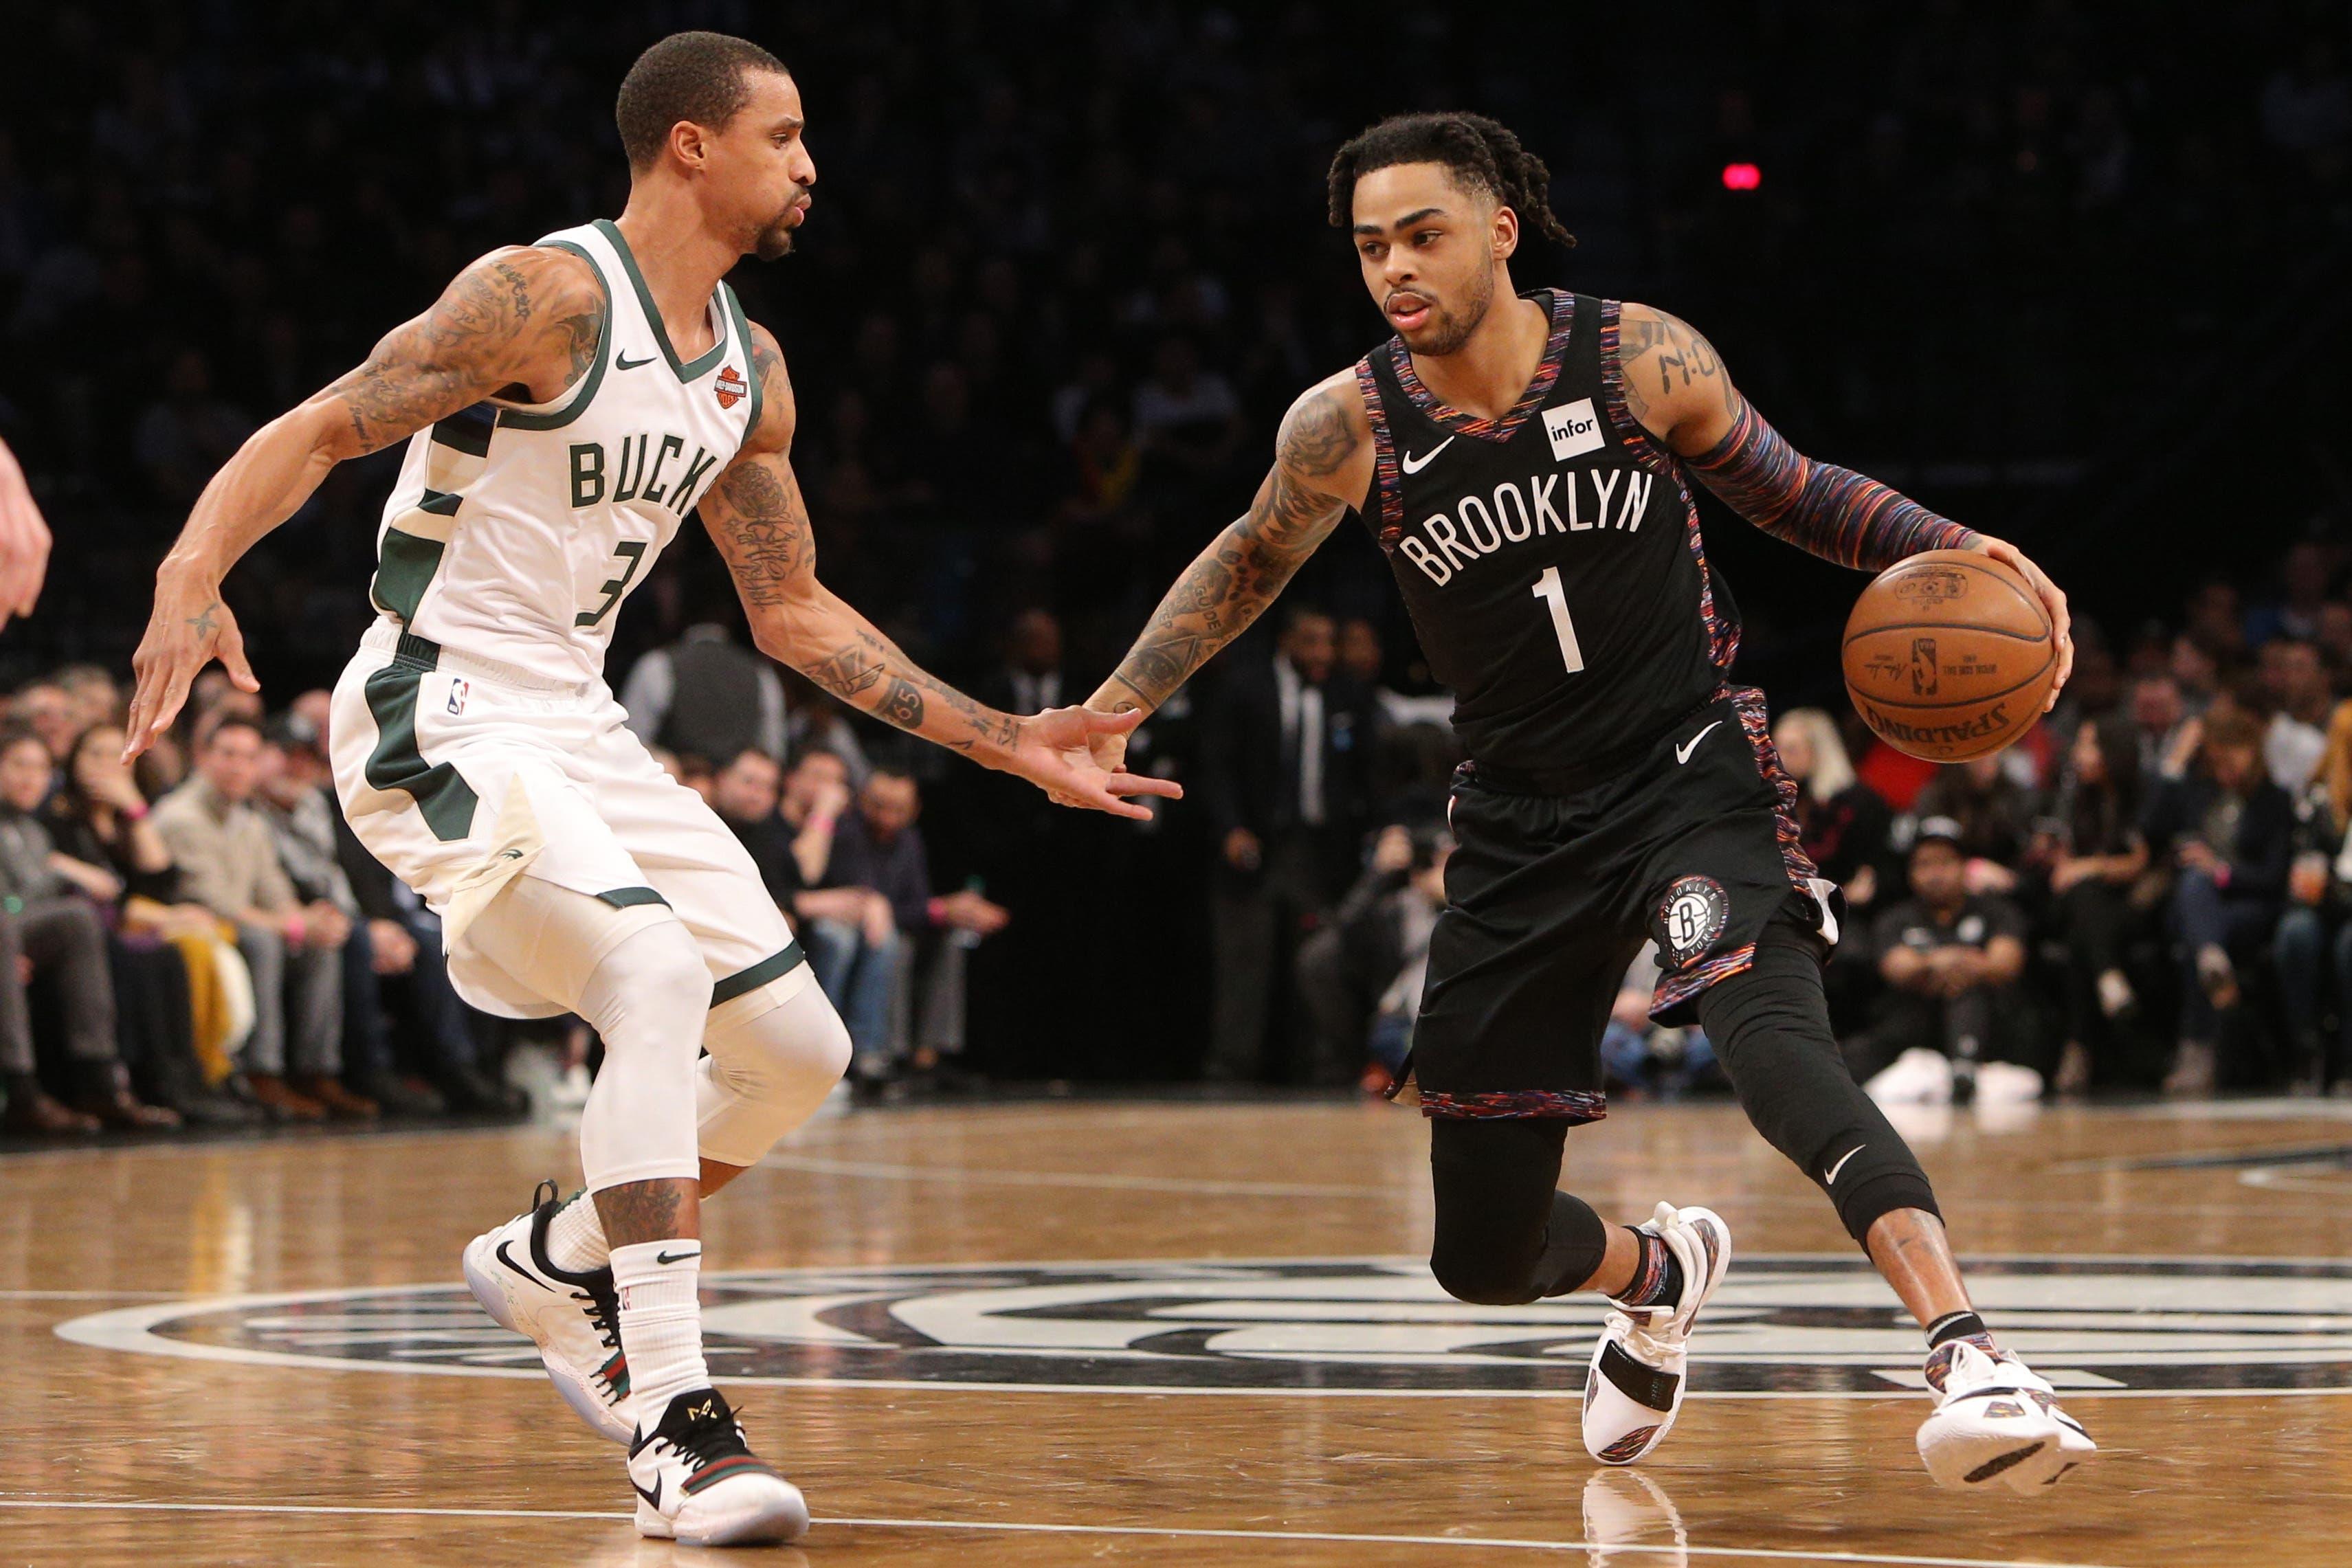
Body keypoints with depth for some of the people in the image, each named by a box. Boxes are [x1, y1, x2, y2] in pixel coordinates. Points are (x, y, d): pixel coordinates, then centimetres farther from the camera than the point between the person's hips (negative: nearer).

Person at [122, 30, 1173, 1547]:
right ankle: (674, 1422, -29)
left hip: (578, 724, 9)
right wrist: (192, 575, -36)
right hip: (438, 719, -9)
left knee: (799, 1051, 6)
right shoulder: (546, 296, -14)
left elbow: (795, 614, 19)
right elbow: (318, 429, -18)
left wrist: (1011, 741, 16)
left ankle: (555, 1260, 31)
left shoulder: (752, 369, 10)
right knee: (657, 972, -30)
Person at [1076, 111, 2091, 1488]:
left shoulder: (1641, 358, -11)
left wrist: (1952, 549, -10)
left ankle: (1971, 1362, -47)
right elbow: (1254, 560, 14)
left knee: (1765, 1028, -36)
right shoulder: (1348, 428, -7)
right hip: (1523, 821, 3)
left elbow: (1787, 490, 6)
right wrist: (1113, 709, 6)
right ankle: (1657, 1273, 43)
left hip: (1693, 769, -3)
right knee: (1483, 1255, 6)